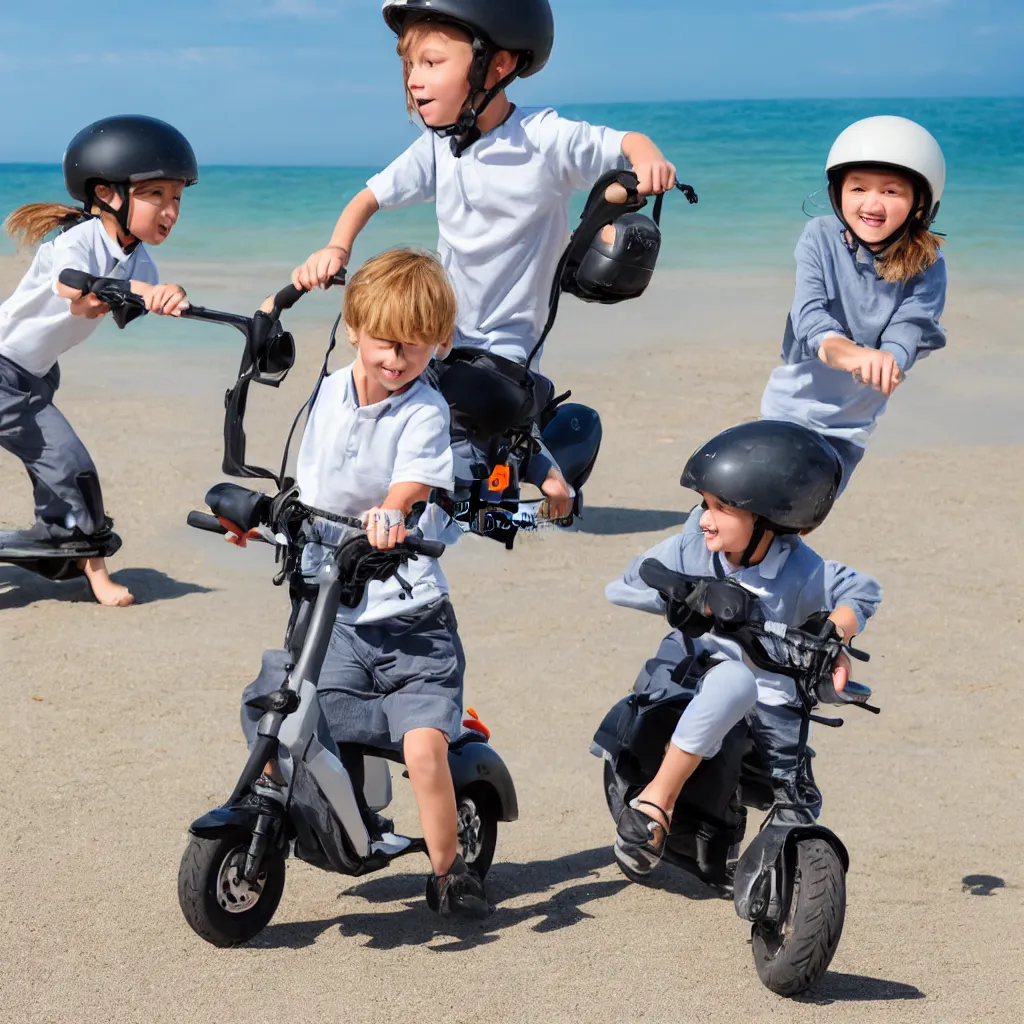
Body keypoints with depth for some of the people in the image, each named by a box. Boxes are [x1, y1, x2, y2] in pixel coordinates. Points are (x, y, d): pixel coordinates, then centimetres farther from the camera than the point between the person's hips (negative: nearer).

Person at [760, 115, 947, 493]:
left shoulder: (926, 266, -12)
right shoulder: (820, 238, -14)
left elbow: (907, 332, -21)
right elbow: (808, 314, -26)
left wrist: (885, 363, -47)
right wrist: (847, 352, -49)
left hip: (849, 424, 0)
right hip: (789, 407, 0)